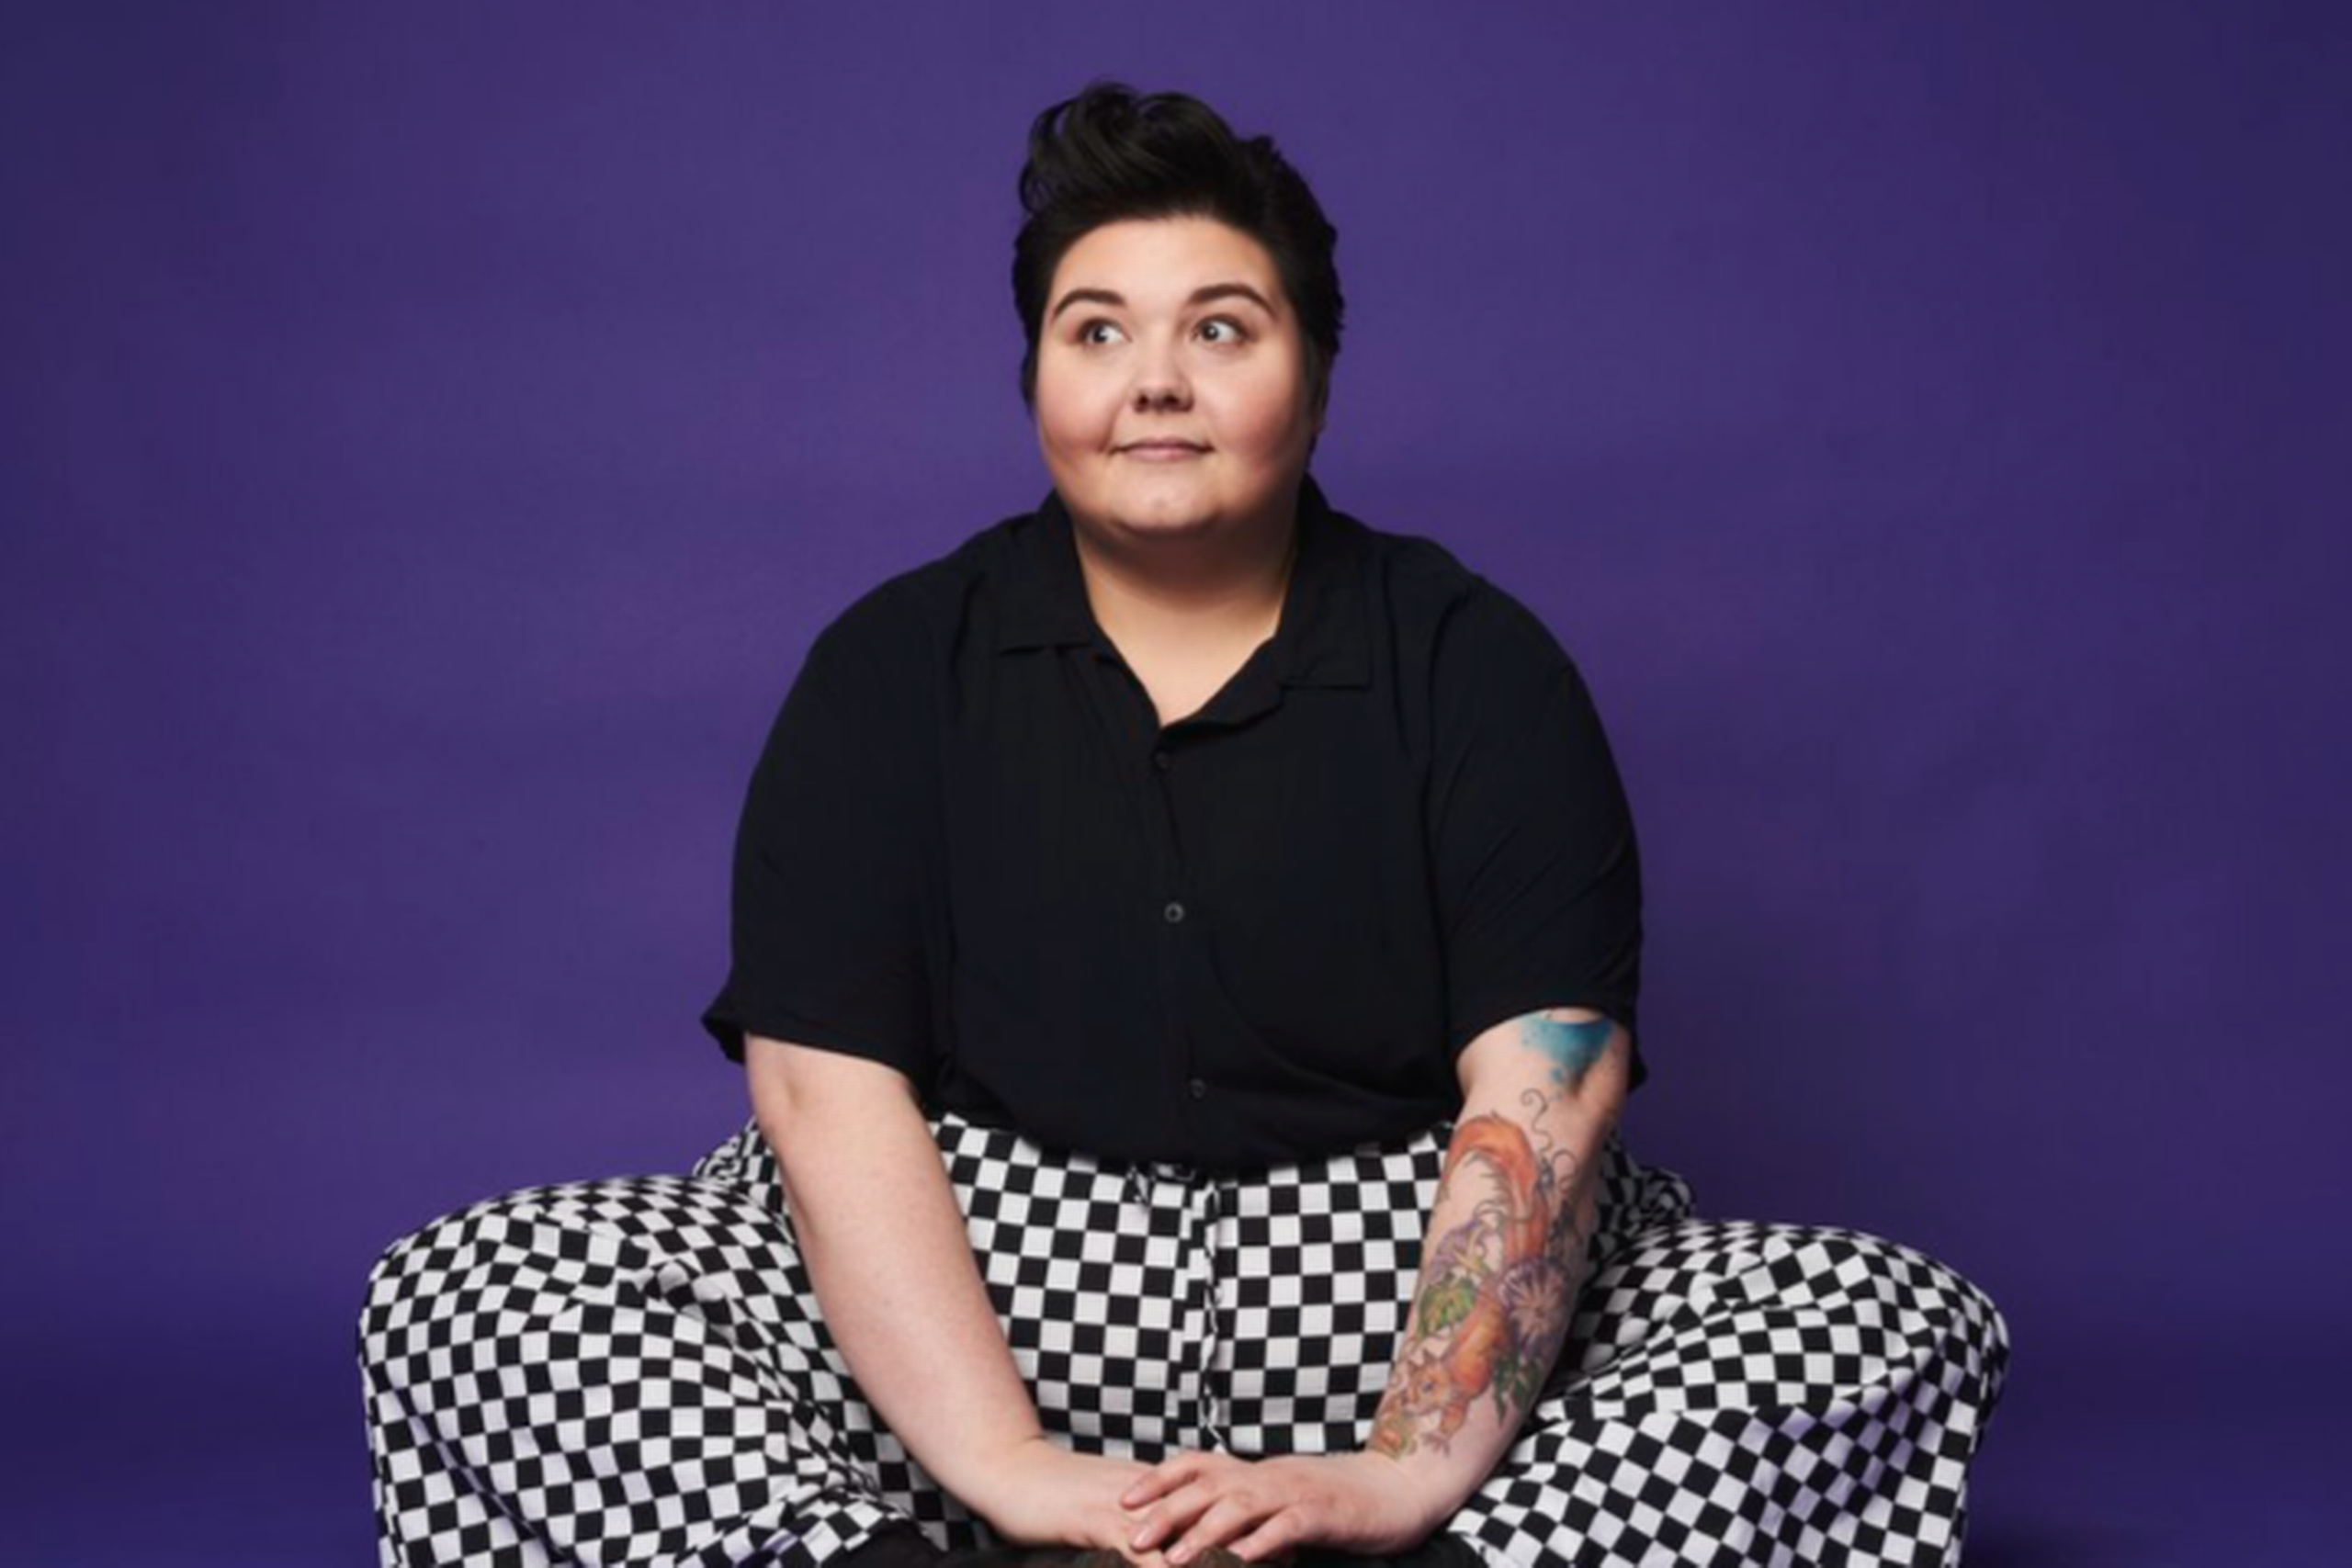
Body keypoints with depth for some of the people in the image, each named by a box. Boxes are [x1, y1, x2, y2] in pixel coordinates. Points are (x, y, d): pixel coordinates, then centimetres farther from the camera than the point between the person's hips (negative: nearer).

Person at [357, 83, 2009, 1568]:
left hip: (1390, 1277, 0)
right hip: (972, 1270, 1)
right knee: (465, 1293, -19)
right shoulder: (895, 668, 3)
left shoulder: (1474, 664, 2)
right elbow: (828, 1086, -9)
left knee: (1915, 1333, -21)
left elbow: (1543, 1084, -10)